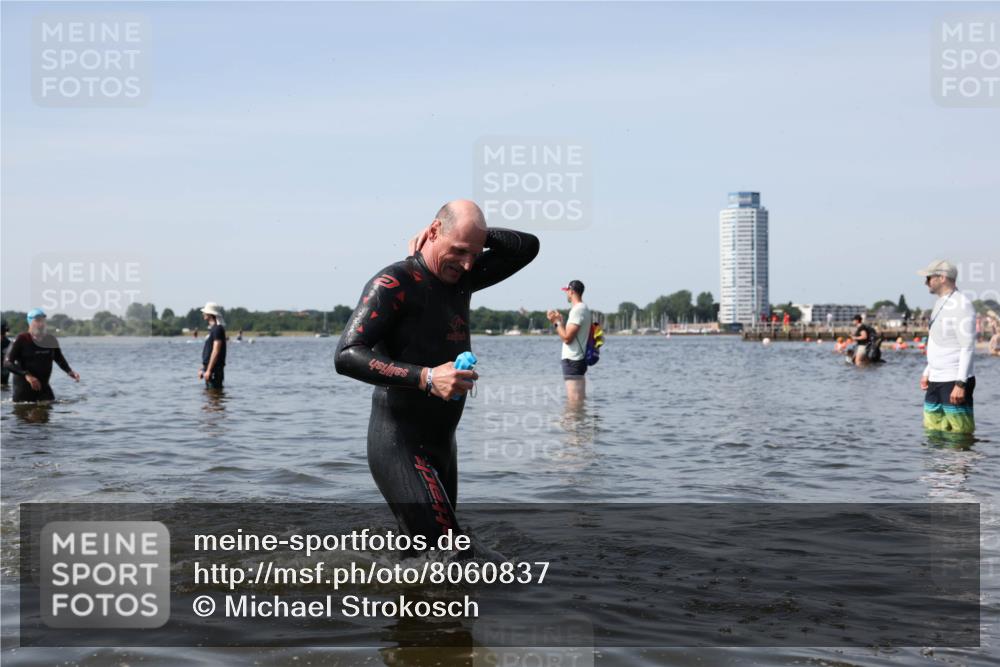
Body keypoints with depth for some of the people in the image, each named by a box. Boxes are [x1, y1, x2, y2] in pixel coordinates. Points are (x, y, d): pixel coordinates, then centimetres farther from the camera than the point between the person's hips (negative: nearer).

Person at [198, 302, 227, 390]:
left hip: (214, 369, -10)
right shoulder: (212, 329, 17)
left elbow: (216, 351, -21)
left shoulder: (217, 329, -14)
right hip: (209, 369, 10)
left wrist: (209, 370, -23)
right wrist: (203, 369, 21)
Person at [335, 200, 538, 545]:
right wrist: (425, 378, -32)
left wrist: (476, 234, 3)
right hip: (400, 448, -9)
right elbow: (346, 355, -24)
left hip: (442, 445, 9)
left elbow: (527, 247, 19)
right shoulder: (395, 283, -14)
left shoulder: (459, 279, 10)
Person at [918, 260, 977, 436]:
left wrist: (960, 383, -22)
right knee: (932, 431, 11)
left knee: (960, 433, -7)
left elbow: (968, 347, -17)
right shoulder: (940, 303, 17)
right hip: (936, 381, 9)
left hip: (955, 381, -9)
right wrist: (927, 373, 21)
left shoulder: (961, 304, -12)